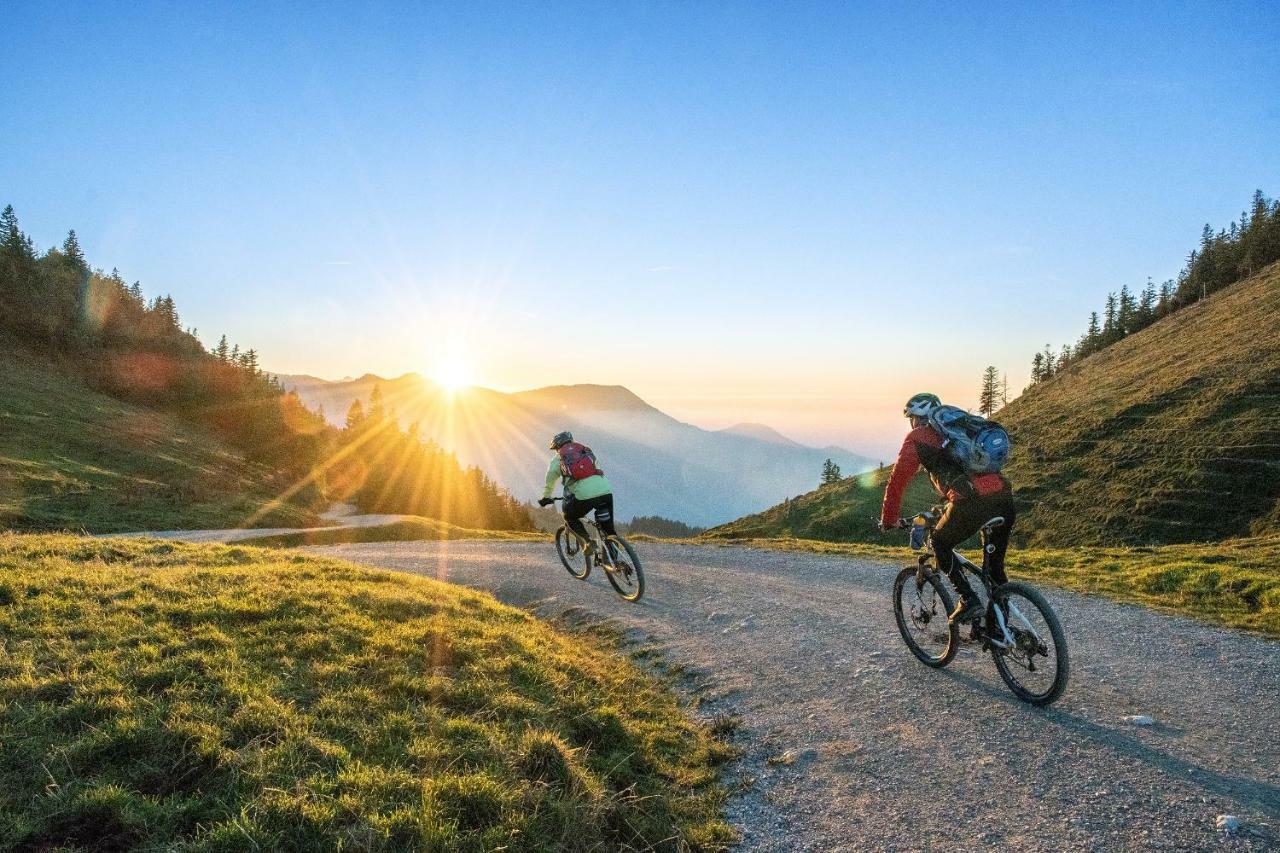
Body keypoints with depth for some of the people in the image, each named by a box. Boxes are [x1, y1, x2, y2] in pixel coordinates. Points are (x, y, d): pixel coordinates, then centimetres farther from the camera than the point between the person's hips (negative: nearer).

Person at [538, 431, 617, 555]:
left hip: (584, 494, -3)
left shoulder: (557, 459, 20)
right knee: (608, 527, 18)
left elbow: (550, 483, 31)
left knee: (569, 516, 25)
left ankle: (588, 542, 7)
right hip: (605, 490, 3)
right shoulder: (585, 449, 28)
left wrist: (545, 498, 50)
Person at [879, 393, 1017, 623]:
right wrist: (949, 508, 55)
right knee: (995, 560, 25)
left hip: (972, 500, -6)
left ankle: (968, 600, 6)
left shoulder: (917, 437, 15)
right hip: (1005, 498, 6)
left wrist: (888, 520, 21)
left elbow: (898, 479, 11)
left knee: (940, 544, 18)